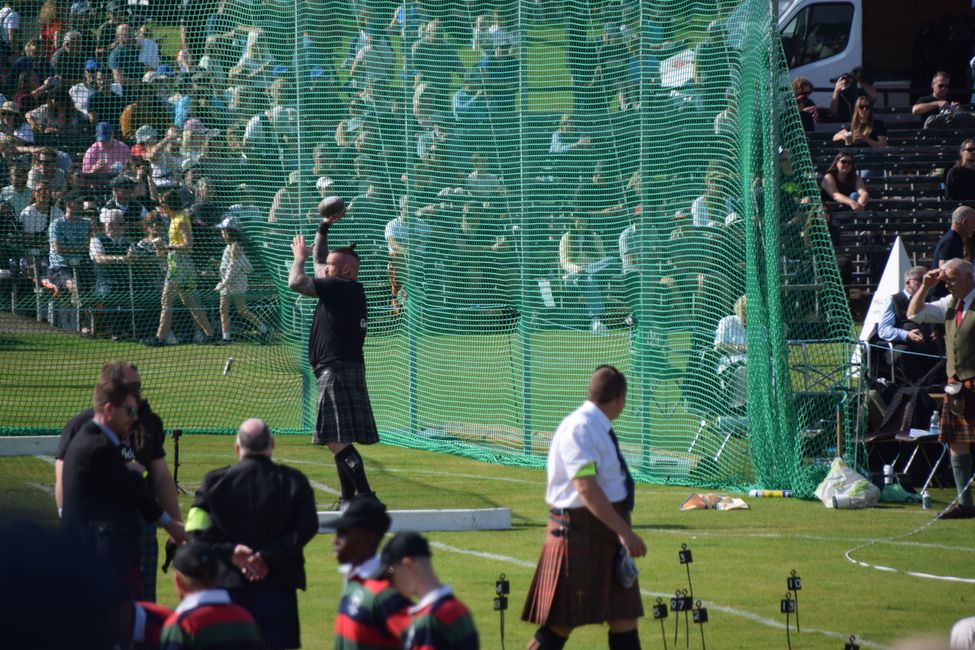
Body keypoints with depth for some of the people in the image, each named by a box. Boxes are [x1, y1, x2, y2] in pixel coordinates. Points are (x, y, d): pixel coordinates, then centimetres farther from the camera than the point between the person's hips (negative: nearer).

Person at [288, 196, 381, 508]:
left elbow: (296, 283, -16)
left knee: (337, 440, -17)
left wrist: (300, 257, 1)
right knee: (337, 441, 15)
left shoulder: (343, 288, -12)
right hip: (342, 368, 11)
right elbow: (319, 263, 33)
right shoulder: (342, 289, 15)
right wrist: (324, 228, 31)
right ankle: (349, 499, 18)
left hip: (339, 370, -11)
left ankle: (365, 495, -24)